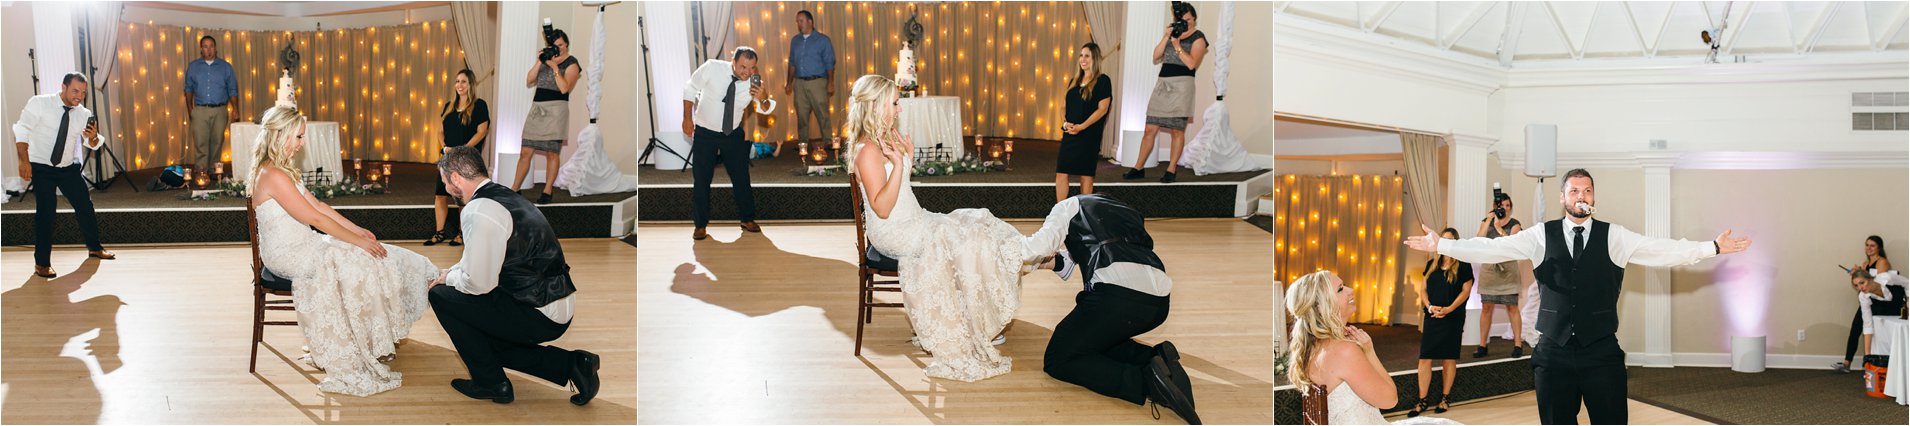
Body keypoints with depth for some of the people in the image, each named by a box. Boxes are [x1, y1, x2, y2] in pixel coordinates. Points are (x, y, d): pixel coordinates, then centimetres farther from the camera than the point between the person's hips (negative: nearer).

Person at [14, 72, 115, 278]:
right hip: (41, 168, -5)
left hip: (69, 167, 5)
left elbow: (93, 145, 0)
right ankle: (42, 263, -1)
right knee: (46, 211, -11)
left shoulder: (83, 114, -2)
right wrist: (24, 161, -21)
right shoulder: (39, 103, -13)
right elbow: (21, 130, -14)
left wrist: (93, 137, -25)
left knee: (85, 205, 9)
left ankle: (94, 248, 31)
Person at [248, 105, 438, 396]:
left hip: (300, 244, 10)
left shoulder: (282, 170, 11)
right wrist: (357, 240, -18)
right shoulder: (273, 176, -23)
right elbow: (315, 218, -23)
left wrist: (357, 230, 5)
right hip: (286, 254, -10)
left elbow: (317, 205, 13)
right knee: (354, 264, -16)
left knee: (367, 257, 0)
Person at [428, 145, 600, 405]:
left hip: (539, 315, -10)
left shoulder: (478, 212, -17)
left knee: (442, 296, 0)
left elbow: (478, 283, -17)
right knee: (487, 343, 27)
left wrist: (448, 278, 2)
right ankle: (571, 364, 15)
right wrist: (450, 273, 26)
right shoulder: (506, 197, 14)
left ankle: (491, 383, 8)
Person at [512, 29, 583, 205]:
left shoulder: (572, 63, 2)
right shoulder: (546, 57, 17)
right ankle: (513, 190, 6)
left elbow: (564, 88, -12)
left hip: (556, 109, -5)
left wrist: (554, 67, -13)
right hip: (537, 108, 5)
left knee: (552, 152, -4)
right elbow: (529, 82, 9)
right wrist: (540, 62, -1)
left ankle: (547, 192, 2)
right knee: (525, 152, 2)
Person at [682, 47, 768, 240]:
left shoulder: (753, 83, -15)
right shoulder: (711, 68, -22)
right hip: (704, 134, -2)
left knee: (741, 177, 9)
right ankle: (700, 225, 18)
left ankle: (747, 219, 27)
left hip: (734, 135, 2)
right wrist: (687, 118, -5)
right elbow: (690, 89, -8)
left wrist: (761, 100, -33)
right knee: (702, 179, 4)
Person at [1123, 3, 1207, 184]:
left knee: (1177, 130, -4)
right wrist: (1165, 38, 0)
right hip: (1163, 84, 5)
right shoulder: (1172, 32, 18)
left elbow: (1191, 64, -12)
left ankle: (1171, 171, 1)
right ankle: (1138, 168, 8)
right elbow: (1156, 58, 10)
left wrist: (1177, 45, -15)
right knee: (1149, 129, 2)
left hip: (1182, 84, -5)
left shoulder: (1198, 38, 2)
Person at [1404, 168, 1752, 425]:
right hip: (1554, 353, 0)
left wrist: (1713, 247, -13)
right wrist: (1441, 245, -13)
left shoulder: (1613, 237, 4)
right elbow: (1492, 248, -4)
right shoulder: (1542, 236, 3)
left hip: (1602, 352, 0)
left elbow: (1661, 250, -3)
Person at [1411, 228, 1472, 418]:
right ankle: (1422, 401, 1)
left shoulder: (1463, 266, -1)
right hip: (1431, 317, 3)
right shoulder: (1431, 264, 11)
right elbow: (1423, 289, 10)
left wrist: (1448, 309, -16)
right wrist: (1430, 307, -9)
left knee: (1449, 358, 5)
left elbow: (1466, 290, -6)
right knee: (1424, 358, -3)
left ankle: (1445, 398, 16)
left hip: (1453, 318, -3)